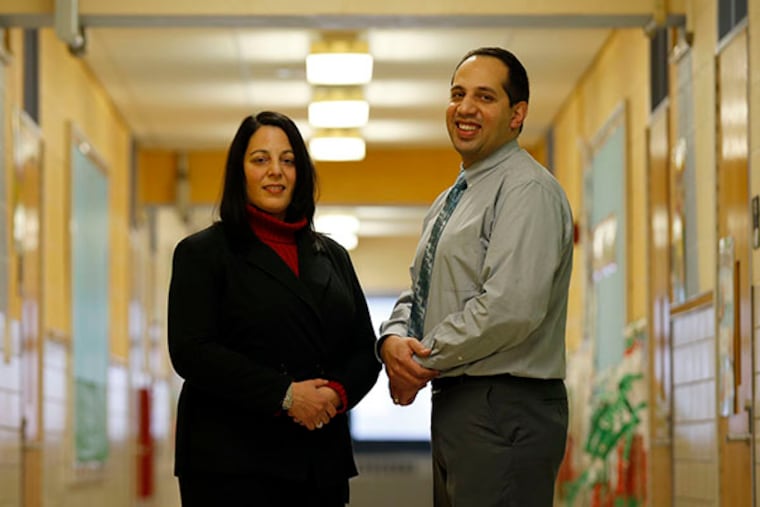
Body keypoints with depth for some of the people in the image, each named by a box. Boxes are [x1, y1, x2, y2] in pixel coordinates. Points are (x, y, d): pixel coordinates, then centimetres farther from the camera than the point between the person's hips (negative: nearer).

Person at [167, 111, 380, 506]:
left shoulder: (332, 256, 18)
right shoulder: (202, 253, 3)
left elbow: (364, 349, 15)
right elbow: (191, 352, -10)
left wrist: (339, 392, -8)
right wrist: (284, 394, -16)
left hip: (320, 460, 5)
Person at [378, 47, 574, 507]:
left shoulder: (527, 191, -11)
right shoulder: (449, 203, 20)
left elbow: (511, 308, -22)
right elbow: (418, 294, 21)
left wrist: (423, 359, -12)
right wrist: (393, 339, -3)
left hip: (503, 412, -9)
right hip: (453, 407, 9)